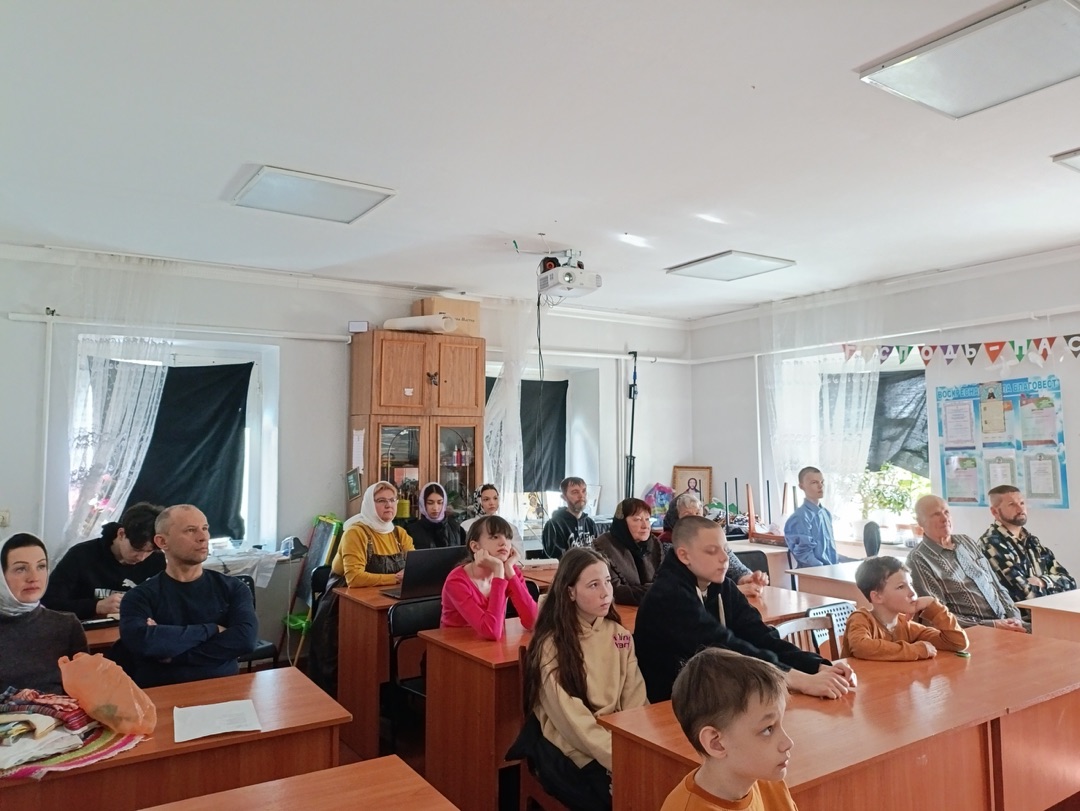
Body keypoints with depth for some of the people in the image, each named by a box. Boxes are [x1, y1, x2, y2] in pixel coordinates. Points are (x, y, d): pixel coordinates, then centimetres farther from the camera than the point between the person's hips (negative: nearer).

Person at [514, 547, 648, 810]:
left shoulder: (620, 635, 5)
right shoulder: (551, 645, -11)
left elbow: (635, 701, 1)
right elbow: (571, 720, -15)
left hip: (616, 738, 5)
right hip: (570, 751, -5)